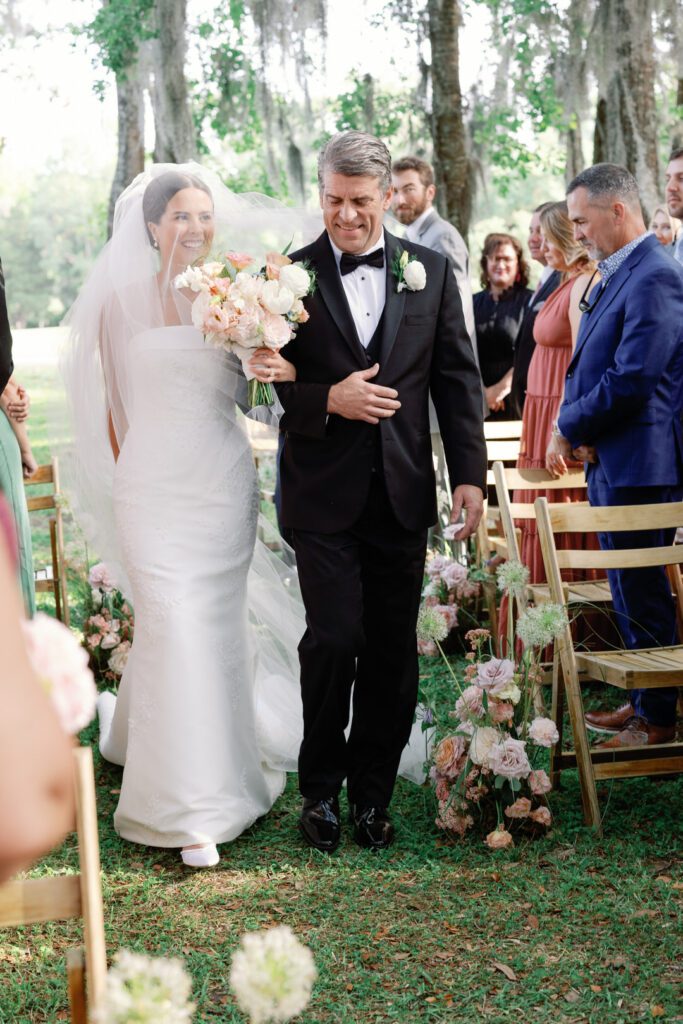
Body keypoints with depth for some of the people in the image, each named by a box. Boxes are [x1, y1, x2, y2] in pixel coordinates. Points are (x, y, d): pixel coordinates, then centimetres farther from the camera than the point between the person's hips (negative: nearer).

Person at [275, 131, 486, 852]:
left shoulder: (430, 271, 6)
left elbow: (458, 378, 7)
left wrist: (469, 473, 1)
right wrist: (329, 400, -16)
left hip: (402, 494, 3)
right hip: (324, 495, -2)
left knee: (391, 651, 7)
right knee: (334, 640, -7)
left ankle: (373, 794, 22)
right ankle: (320, 788, 14)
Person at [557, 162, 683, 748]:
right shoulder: (613, 276, 14)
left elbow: (632, 379, -23)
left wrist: (572, 425, -10)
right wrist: (577, 426, 0)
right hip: (608, 459, 10)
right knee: (630, 590, 17)